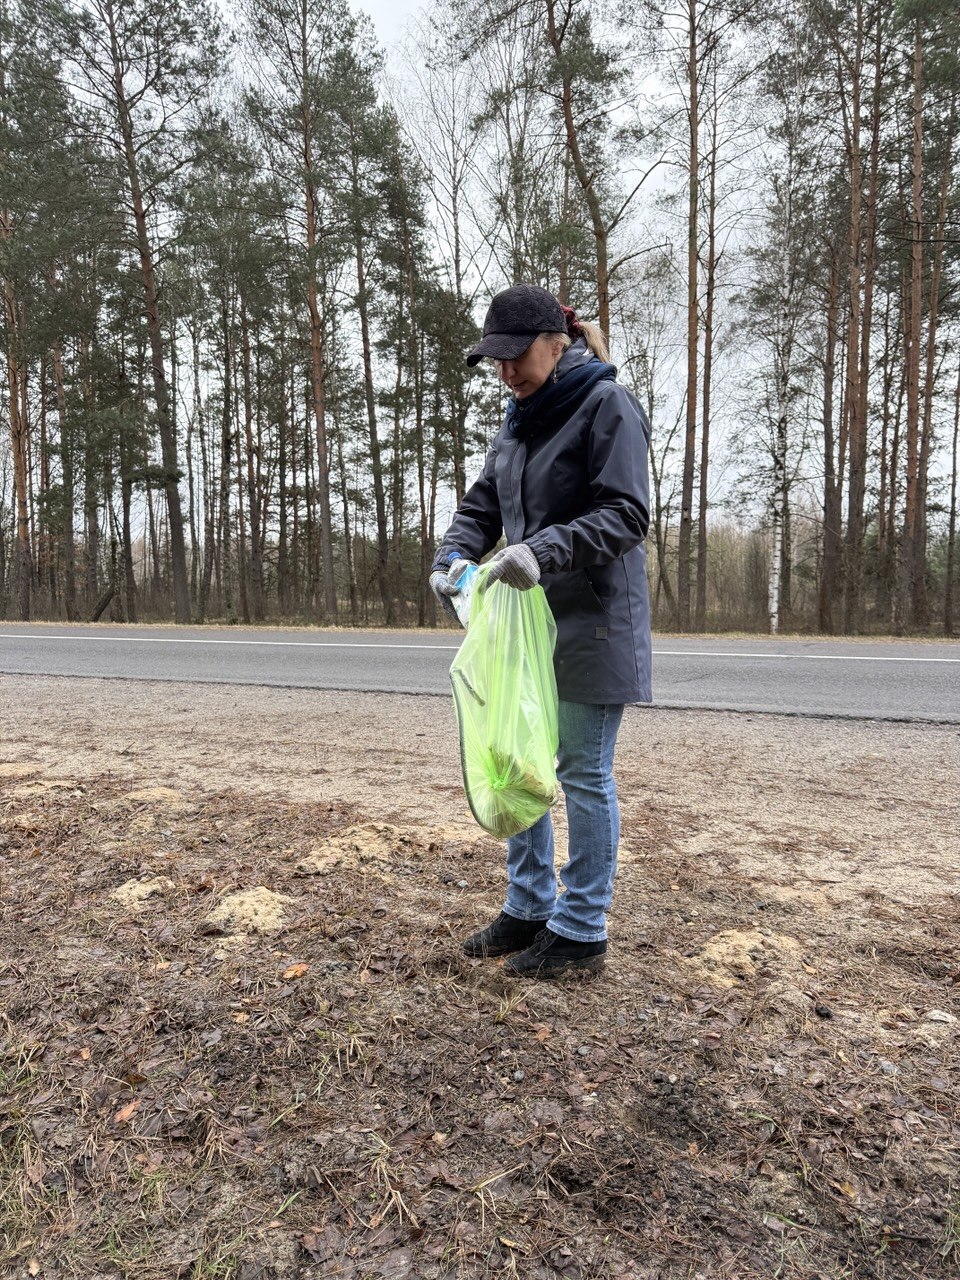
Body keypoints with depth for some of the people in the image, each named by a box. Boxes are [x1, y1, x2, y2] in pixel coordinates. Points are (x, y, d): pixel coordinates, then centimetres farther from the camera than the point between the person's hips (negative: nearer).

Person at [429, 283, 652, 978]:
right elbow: (482, 505, 14)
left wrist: (545, 550, -30)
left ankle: (581, 931, 15)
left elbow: (627, 514, -18)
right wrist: (453, 555, -5)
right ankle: (529, 908, 27)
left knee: (584, 772, 1)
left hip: (592, 625, -8)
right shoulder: (519, 419, 14)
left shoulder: (607, 406, -9)